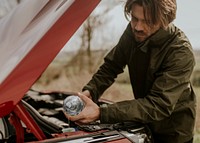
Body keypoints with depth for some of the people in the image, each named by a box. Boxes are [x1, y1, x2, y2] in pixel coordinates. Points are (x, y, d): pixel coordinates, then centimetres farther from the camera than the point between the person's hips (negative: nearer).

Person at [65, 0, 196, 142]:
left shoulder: (181, 52, -32)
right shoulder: (133, 32, -14)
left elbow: (159, 105, -36)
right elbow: (111, 66, -5)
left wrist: (101, 113, -43)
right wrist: (89, 92, -25)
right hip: (144, 123, 5)